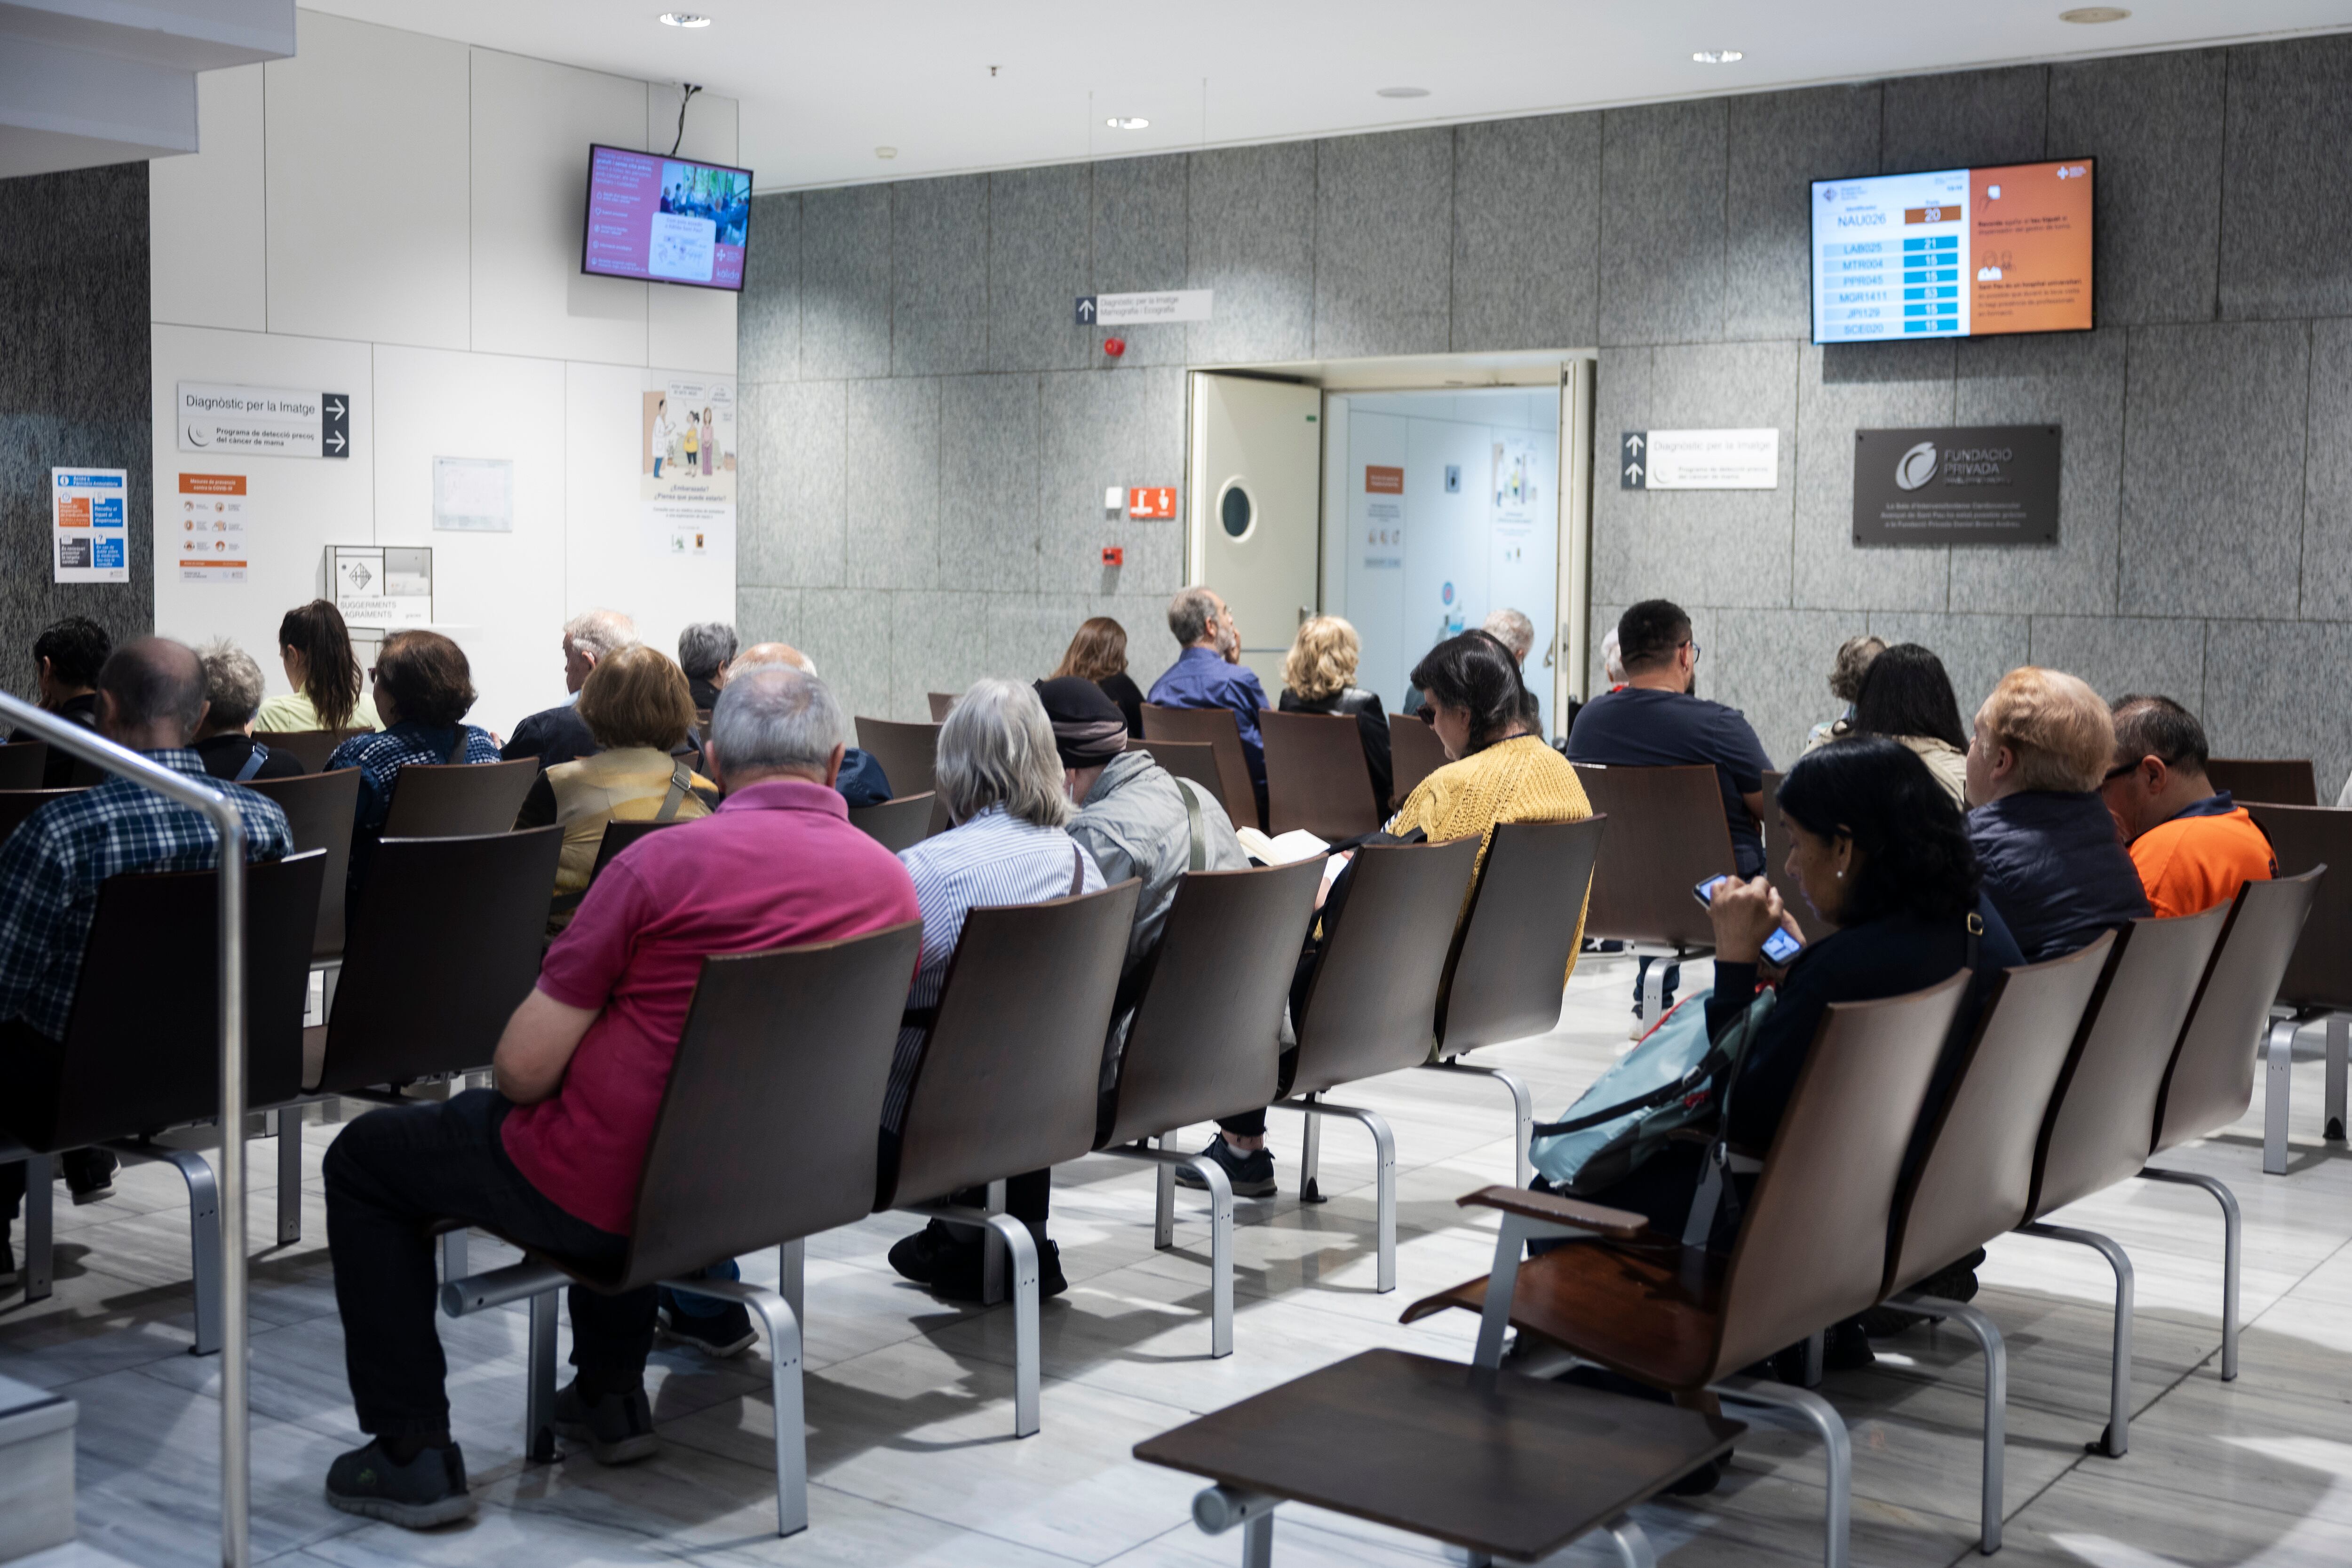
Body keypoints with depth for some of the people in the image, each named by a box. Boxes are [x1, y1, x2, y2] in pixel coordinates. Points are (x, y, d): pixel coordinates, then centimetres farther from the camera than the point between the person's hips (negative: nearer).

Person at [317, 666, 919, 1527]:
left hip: (607, 1195, -6)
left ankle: (412, 1455, 15)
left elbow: (524, 1069, -17)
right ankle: (612, 1396, 41)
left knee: (364, 1158, 17)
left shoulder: (666, 863, -20)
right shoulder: (892, 882, -4)